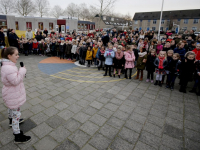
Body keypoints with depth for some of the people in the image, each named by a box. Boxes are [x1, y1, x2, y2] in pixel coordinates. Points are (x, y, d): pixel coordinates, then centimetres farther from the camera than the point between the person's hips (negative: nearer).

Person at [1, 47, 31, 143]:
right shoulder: (9, 68, -31)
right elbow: (15, 81, -30)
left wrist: (21, 73, 2)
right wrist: (22, 70, -26)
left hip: (11, 94, 11)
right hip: (13, 96, -11)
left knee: (11, 107, 33)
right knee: (16, 114, -1)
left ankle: (11, 120, 60)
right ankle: (17, 136, 11)